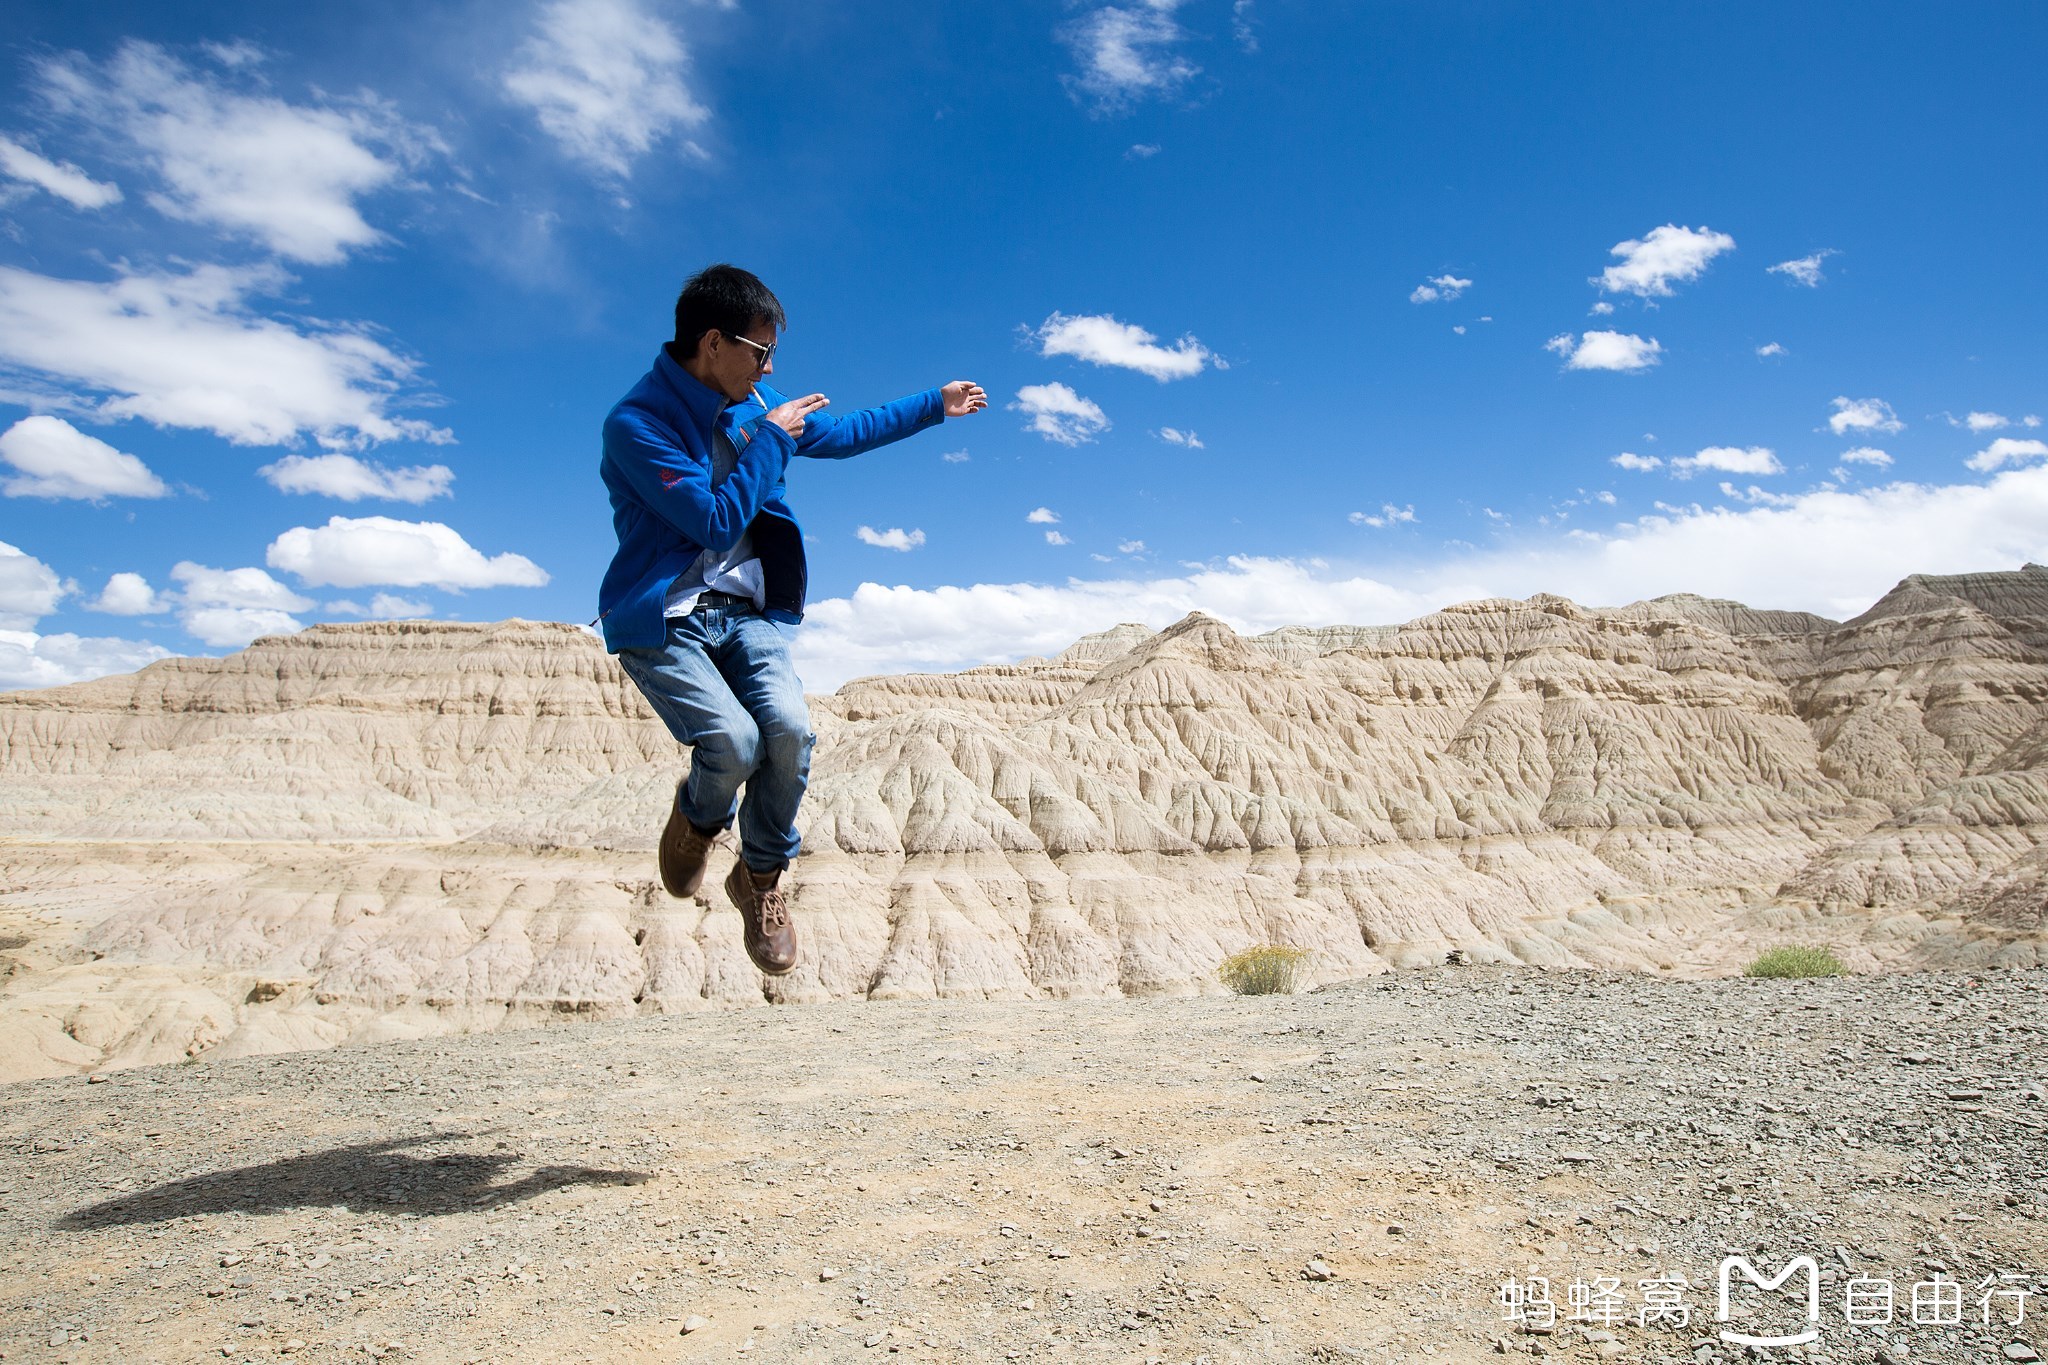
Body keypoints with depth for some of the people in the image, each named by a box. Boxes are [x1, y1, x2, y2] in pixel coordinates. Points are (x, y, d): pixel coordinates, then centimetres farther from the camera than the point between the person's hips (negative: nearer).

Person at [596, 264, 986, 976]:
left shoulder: (750, 404, 8)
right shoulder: (635, 424, -15)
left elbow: (841, 432, 22)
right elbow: (717, 522, -19)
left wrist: (935, 404, 26)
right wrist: (768, 440, -12)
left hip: (745, 612, 5)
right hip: (662, 621, -5)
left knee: (790, 732, -19)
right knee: (734, 742, -25)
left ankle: (761, 877, 7)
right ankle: (697, 819, 13)